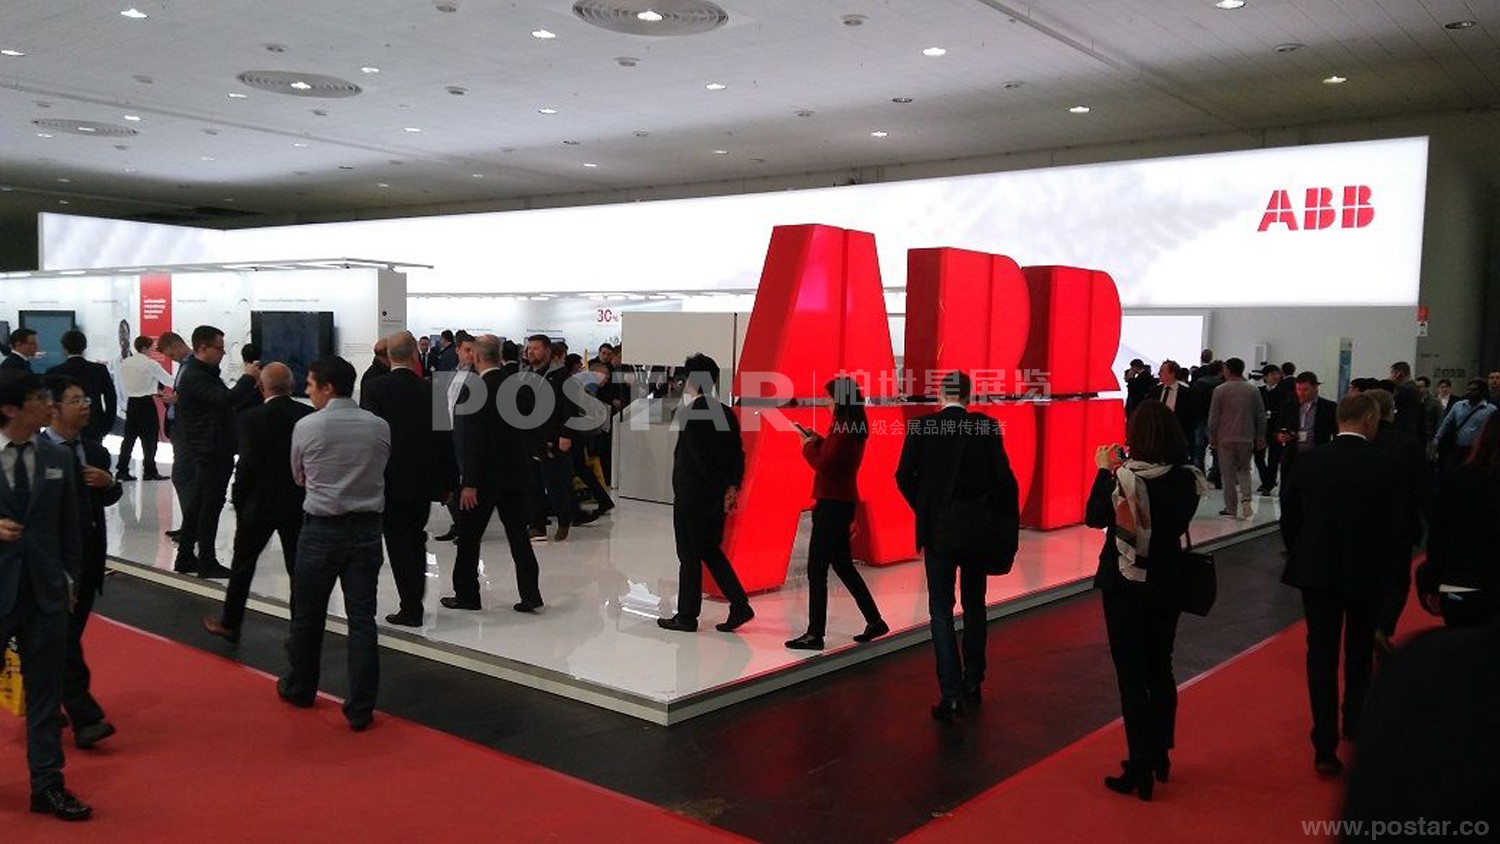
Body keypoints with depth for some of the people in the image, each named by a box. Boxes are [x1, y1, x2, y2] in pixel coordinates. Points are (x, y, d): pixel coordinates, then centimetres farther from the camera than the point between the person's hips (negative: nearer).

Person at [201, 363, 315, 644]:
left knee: (242, 565, 16)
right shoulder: (310, 416, -5)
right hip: (299, 504, 3)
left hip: (259, 504, -2)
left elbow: (247, 464, -16)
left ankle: (230, 624, 29)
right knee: (299, 570, 8)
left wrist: (238, 501, -2)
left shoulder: (251, 418, -14)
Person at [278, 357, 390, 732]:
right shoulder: (379, 427, -2)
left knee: (308, 615, 16)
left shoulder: (306, 427, -8)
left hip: (321, 529, -1)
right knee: (362, 619, 2)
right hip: (367, 529, 2)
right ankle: (360, 709, 3)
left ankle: (300, 688, 34)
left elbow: (298, 477, 7)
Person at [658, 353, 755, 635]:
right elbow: (737, 453, 4)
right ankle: (739, 605, 11)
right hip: (716, 497, 7)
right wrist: (732, 486, 2)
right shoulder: (726, 413, 5)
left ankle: (687, 616, 14)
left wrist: (724, 488, -13)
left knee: (689, 556, 4)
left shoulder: (689, 414, -15)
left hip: (691, 496, -7)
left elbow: (700, 457, -19)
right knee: (711, 550, 18)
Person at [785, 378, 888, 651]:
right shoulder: (854, 428, 12)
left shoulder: (843, 429, -18)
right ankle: (874, 621, 26)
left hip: (833, 503, -10)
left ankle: (815, 634, -2)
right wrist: (817, 440, 9)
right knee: (843, 565, 19)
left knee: (816, 569, -5)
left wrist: (809, 445, -4)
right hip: (842, 501, 10)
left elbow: (823, 465, -20)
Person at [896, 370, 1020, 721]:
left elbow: (904, 477, -4)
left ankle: (951, 693, -6)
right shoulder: (986, 426, -5)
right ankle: (972, 683, 28)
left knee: (941, 610, 4)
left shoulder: (920, 426, -7)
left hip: (938, 531, -2)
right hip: (978, 531, 2)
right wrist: (1007, 526, 4)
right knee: (974, 607, 18)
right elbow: (1004, 479, -7)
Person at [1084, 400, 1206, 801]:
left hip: (1125, 585, -4)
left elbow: (1095, 517, -10)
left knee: (1131, 675, 3)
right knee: (1160, 668, 19)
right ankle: (1159, 756, 31)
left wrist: (1104, 470, -1)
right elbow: (1178, 519, 6)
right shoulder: (1187, 478, -8)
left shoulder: (1124, 476, -20)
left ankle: (1141, 770, 4)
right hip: (1167, 583, 5)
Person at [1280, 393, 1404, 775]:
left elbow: (1289, 516, -2)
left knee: (1322, 655, 6)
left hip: (1316, 571, 1)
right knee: (1360, 651, 21)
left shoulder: (1309, 461, -8)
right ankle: (1354, 723, 39)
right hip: (1366, 572, -1)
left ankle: (1325, 747, 4)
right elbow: (1394, 524, -9)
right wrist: (1376, 554, 11)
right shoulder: (1383, 465, -14)